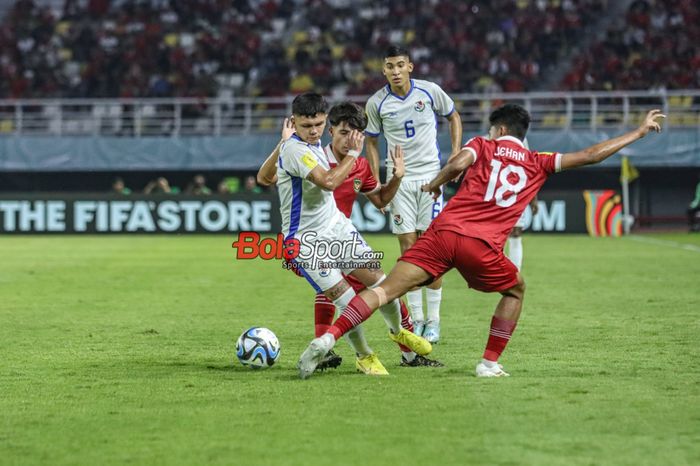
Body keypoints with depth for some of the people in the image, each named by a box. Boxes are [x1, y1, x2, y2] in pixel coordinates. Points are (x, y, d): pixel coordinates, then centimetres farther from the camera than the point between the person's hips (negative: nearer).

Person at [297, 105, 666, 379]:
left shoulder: (483, 146, 17)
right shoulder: (537, 164, 18)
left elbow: (458, 163, -6)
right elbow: (590, 156, 19)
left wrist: (435, 184, 14)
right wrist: (639, 132, 29)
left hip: (443, 232, 1)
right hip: (481, 247, -1)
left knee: (386, 289, -3)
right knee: (515, 290, 27)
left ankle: (328, 337, -18)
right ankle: (489, 363, 20)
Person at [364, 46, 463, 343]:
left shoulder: (430, 92, -4)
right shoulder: (377, 103, -3)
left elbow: (453, 117, 12)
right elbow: (372, 142, 9)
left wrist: (455, 156, 2)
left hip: (431, 176, -1)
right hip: (399, 180, 1)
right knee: (408, 248, -1)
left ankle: (433, 321, 3)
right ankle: (416, 319, 6)